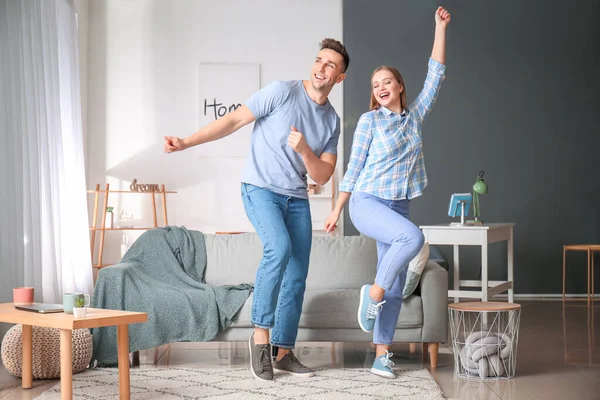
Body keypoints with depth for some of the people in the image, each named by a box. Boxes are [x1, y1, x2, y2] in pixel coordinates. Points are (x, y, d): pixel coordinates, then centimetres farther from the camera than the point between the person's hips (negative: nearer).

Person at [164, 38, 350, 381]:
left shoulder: (332, 121, 7)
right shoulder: (282, 92, -7)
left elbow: (323, 176, 2)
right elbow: (233, 121, -7)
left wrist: (304, 150, -18)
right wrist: (187, 142, -15)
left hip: (297, 199, 6)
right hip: (261, 189, -6)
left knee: (297, 277, 3)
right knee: (279, 247, -29)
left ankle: (284, 353, 13)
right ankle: (261, 333, -16)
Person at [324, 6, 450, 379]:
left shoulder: (415, 116, 11)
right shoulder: (370, 120, -1)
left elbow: (436, 76, 10)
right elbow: (354, 167, 1)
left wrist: (441, 28, 8)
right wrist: (336, 211, 3)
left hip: (398, 207, 5)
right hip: (367, 203, -5)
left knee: (396, 288, 3)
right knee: (413, 236, -34)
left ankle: (382, 354, 10)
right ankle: (373, 292, -16)